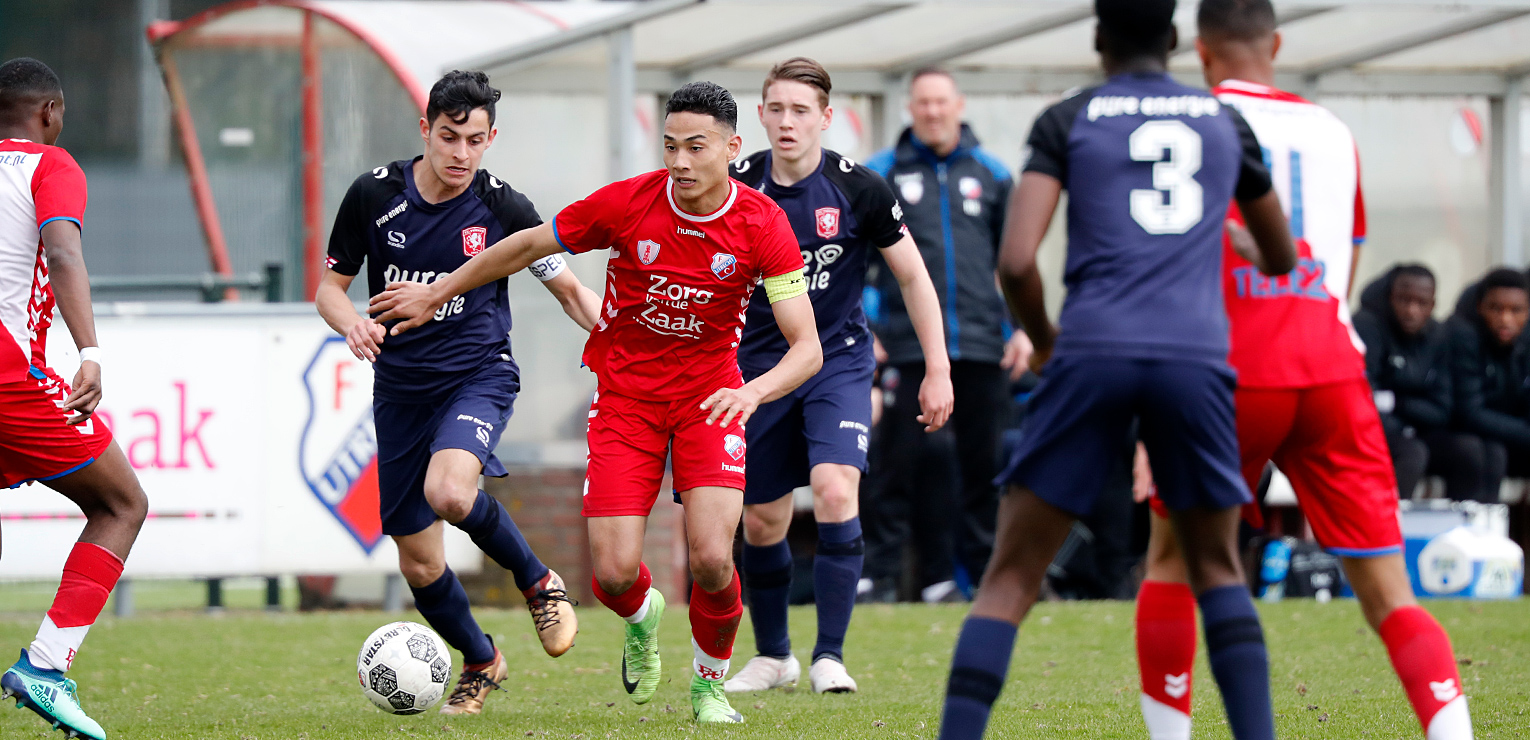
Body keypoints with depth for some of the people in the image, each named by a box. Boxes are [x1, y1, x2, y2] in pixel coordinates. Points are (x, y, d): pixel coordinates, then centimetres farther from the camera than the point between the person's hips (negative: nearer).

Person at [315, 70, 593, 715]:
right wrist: (353, 324, -18)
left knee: (448, 492, -34)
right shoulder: (374, 195, -5)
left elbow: (570, 289, 2)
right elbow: (331, 286, 4)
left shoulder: (504, 209, -8)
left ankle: (537, 582, -6)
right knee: (418, 563, 3)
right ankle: (480, 662, 31)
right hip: (401, 388, 3)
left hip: (478, 376, -3)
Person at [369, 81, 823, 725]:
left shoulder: (762, 225, -15)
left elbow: (807, 349, -16)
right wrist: (435, 293, 9)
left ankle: (710, 683, 12)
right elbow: (528, 246, 2)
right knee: (615, 575, -11)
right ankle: (641, 617, 29)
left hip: (709, 393, 0)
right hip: (623, 393, 0)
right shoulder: (628, 203, -15)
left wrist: (754, 390, -36)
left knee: (712, 561, -19)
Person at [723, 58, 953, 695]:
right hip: (759, 364, 3)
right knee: (762, 520, 7)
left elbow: (912, 275, 0)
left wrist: (937, 369, -1)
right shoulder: (736, 187, -6)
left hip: (838, 362, -3)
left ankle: (829, 656, -15)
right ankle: (772, 655, 28)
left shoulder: (858, 189, -11)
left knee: (834, 492, -22)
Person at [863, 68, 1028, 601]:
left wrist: (1022, 327, 7)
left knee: (983, 463, 5)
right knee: (904, 461, -6)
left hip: (982, 346, 2)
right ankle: (874, 571, -2)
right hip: (911, 349, -2)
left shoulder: (991, 175, 12)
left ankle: (983, 566, 12)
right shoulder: (882, 174, 5)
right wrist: (861, 331, -3)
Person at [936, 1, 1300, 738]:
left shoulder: (1067, 121, 8)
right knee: (1217, 567, 19)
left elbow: (1016, 262, -4)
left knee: (1011, 575, 2)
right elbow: (1282, 258, 31)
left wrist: (1042, 338, 16)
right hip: (1196, 357, 2)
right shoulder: (1224, 122, 17)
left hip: (1094, 352, -2)